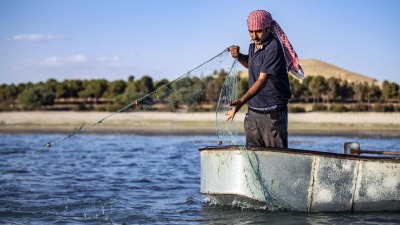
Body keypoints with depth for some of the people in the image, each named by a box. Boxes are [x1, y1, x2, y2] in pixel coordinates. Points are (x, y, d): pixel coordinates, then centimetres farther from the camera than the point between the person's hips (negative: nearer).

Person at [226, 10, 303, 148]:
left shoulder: (273, 48, -18)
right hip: (253, 110, 8)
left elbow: (262, 80, -27)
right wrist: (238, 56, 8)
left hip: (273, 112, -8)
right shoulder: (253, 46, 8)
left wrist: (241, 101, -37)